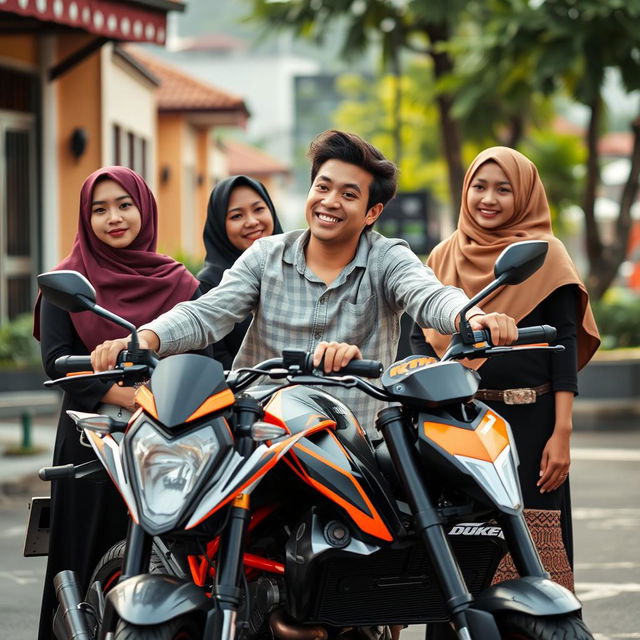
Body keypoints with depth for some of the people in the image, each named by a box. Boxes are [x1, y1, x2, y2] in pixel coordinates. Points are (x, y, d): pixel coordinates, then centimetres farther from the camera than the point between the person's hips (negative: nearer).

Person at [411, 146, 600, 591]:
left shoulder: (545, 253, 3)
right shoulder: (445, 256, 13)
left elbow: (565, 343, -2)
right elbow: (422, 334, 14)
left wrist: (562, 432, -10)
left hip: (530, 421, -3)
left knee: (534, 550, -7)